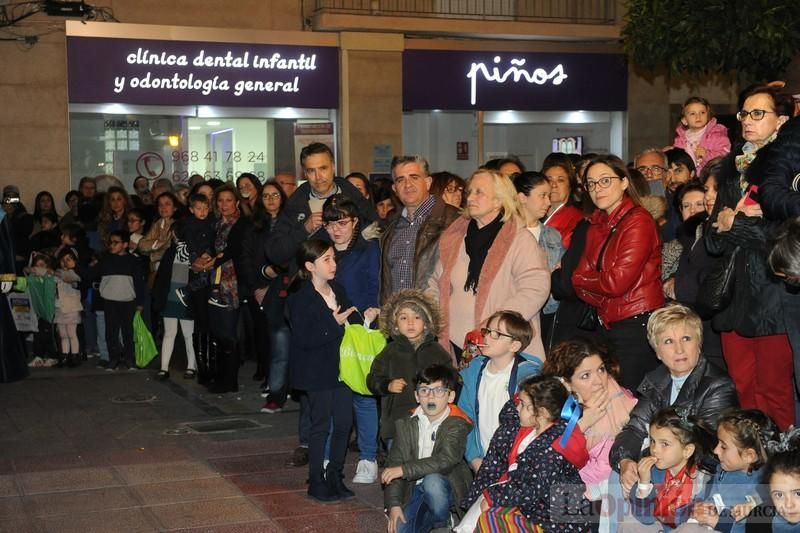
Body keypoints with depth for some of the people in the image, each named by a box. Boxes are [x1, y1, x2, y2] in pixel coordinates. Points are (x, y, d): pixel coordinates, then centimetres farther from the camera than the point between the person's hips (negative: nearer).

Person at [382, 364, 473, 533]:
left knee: (432, 481, -35)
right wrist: (394, 503, -11)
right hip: (415, 489, 4)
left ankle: (443, 519, -6)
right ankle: (430, 519, 16)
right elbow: (394, 462, -1)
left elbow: (445, 460, -25)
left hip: (447, 486, -4)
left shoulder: (457, 424, -11)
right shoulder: (407, 424, 3)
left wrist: (404, 469, -27)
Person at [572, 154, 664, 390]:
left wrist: (582, 279, -2)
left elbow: (617, 281, -18)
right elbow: (580, 278, 8)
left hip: (637, 326, -8)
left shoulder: (639, 221, -11)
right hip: (607, 325, 8)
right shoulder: (597, 225, 14)